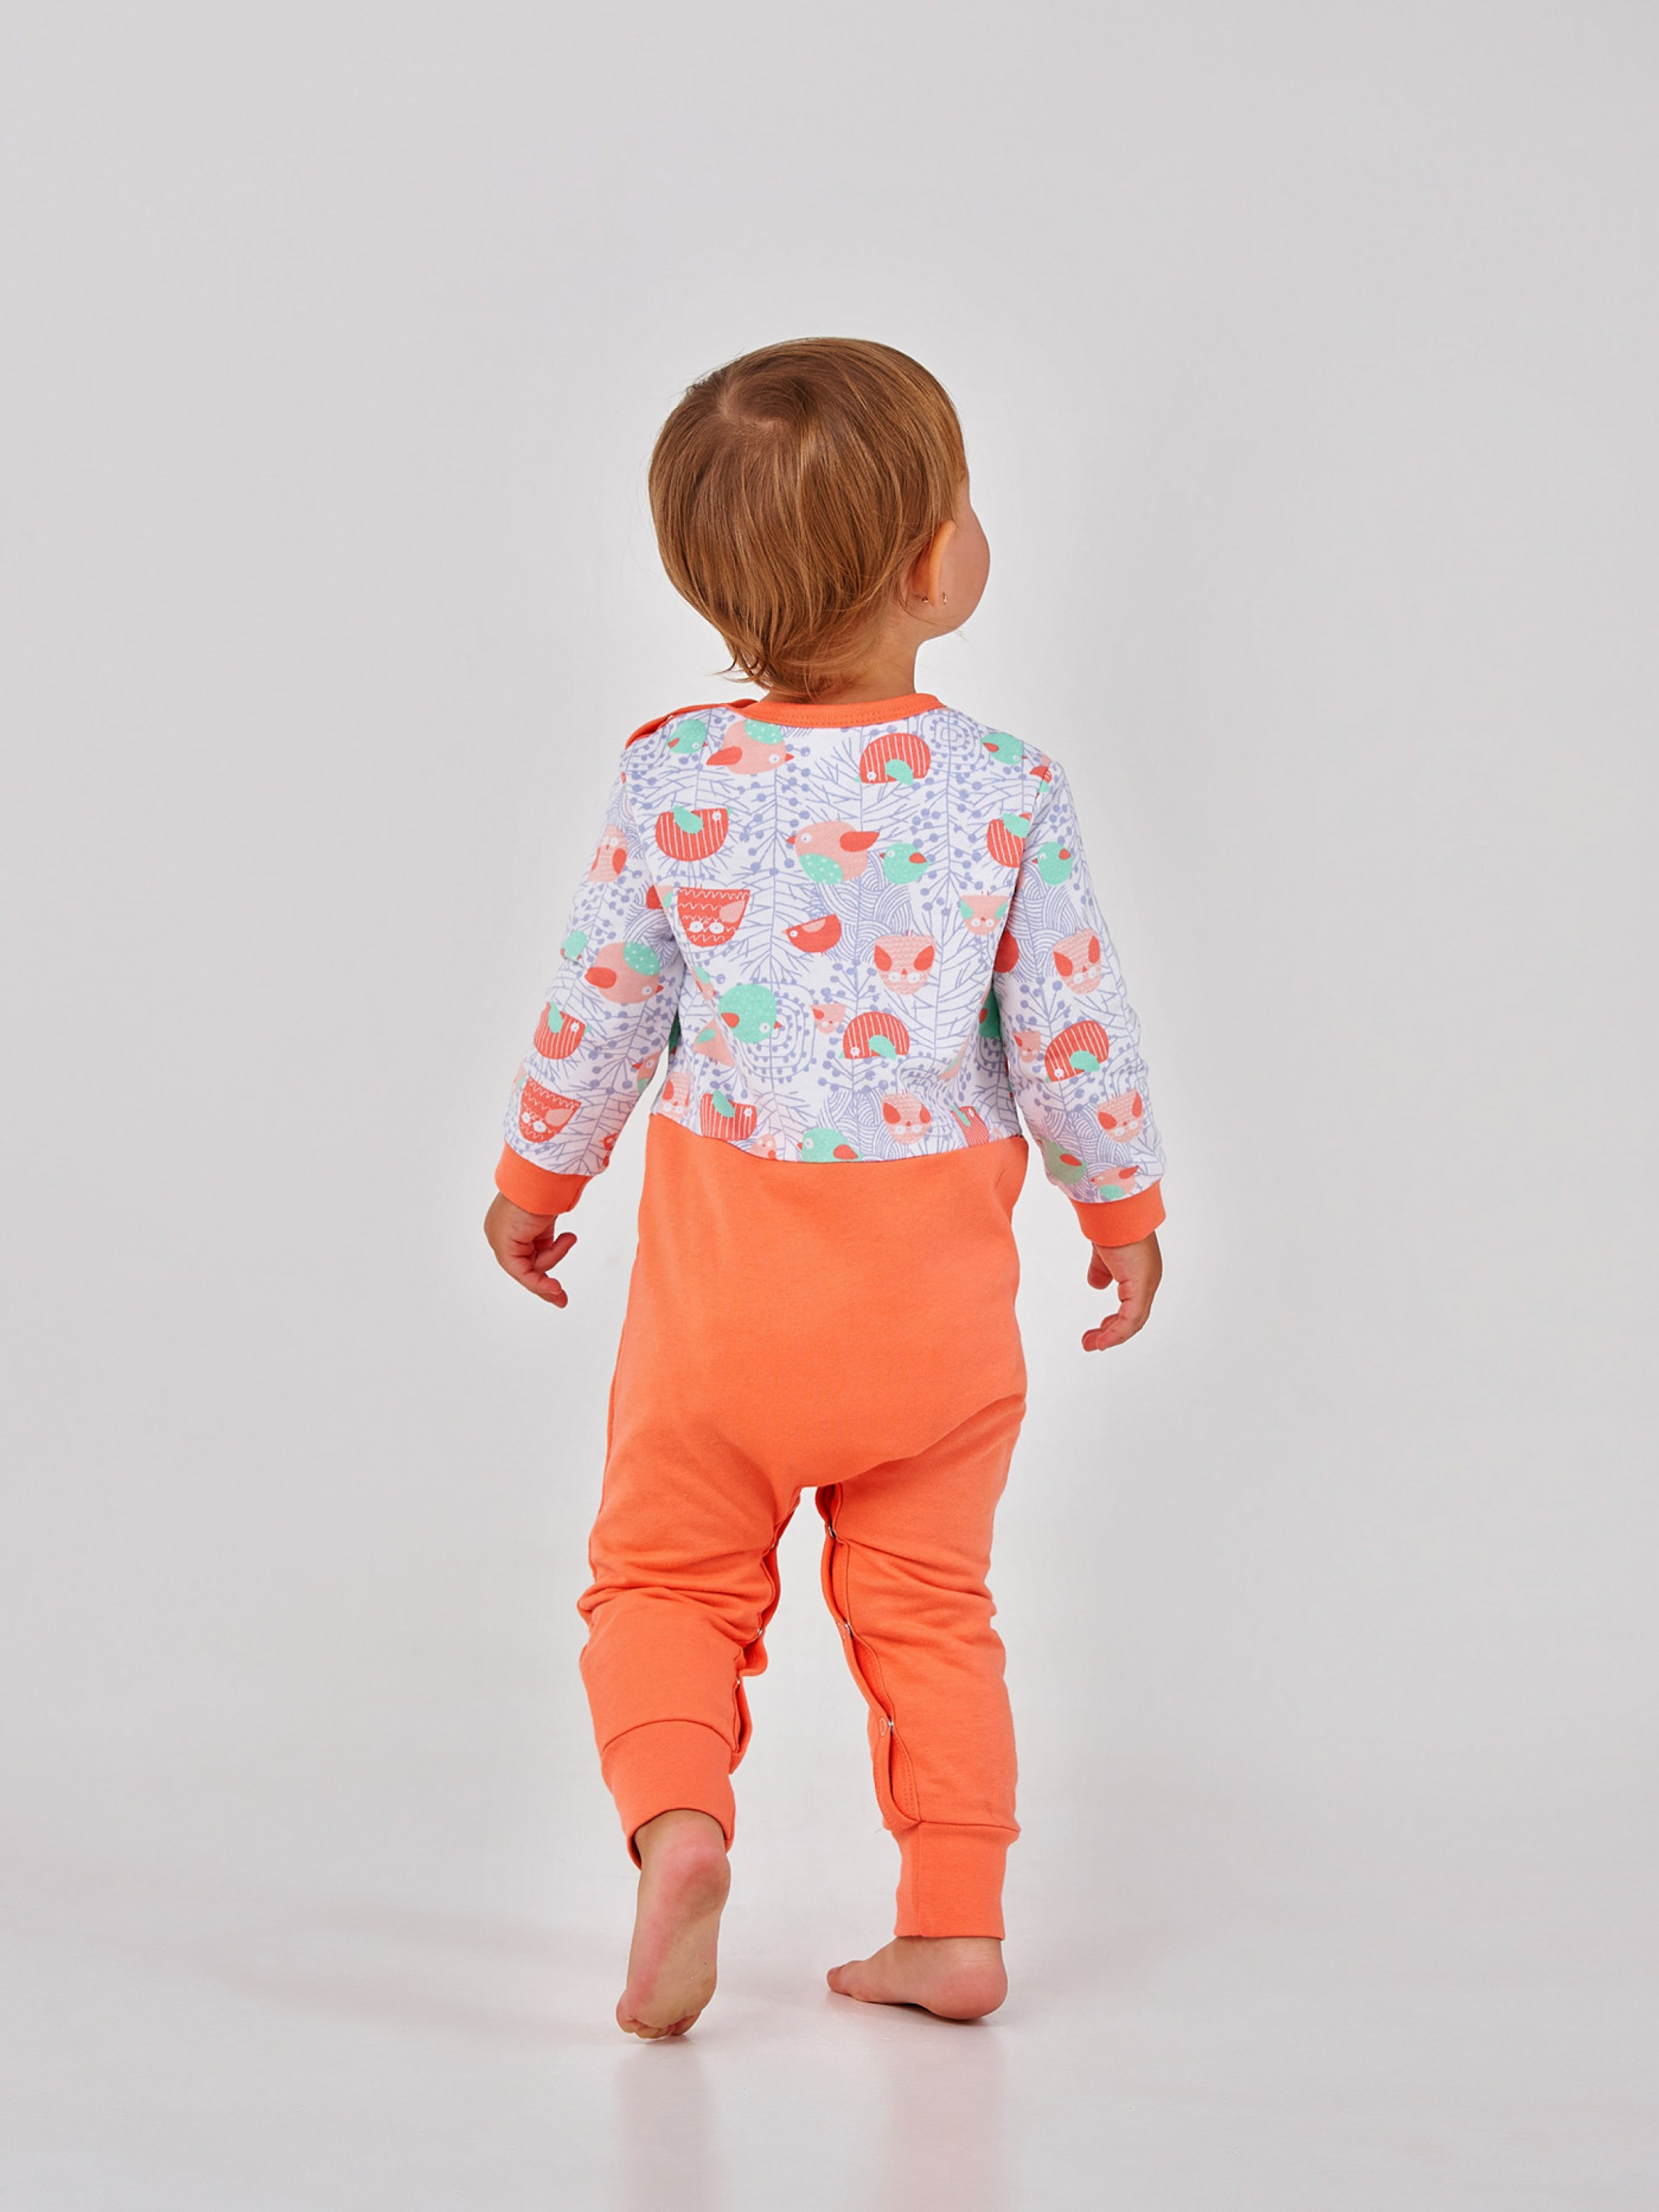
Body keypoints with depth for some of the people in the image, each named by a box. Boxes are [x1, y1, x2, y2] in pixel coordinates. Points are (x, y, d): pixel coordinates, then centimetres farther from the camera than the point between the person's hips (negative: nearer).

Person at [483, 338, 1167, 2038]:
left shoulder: (674, 782, -10)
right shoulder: (1007, 791, -11)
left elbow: (596, 1015, -1)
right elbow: (1071, 1032, -6)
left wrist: (535, 1181, 16)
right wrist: (1123, 1206, 10)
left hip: (728, 1259, -1)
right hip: (937, 1275, 1)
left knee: (670, 1575, 13)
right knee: (928, 1598, 15)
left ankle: (676, 1816, -10)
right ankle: (953, 1925, 16)